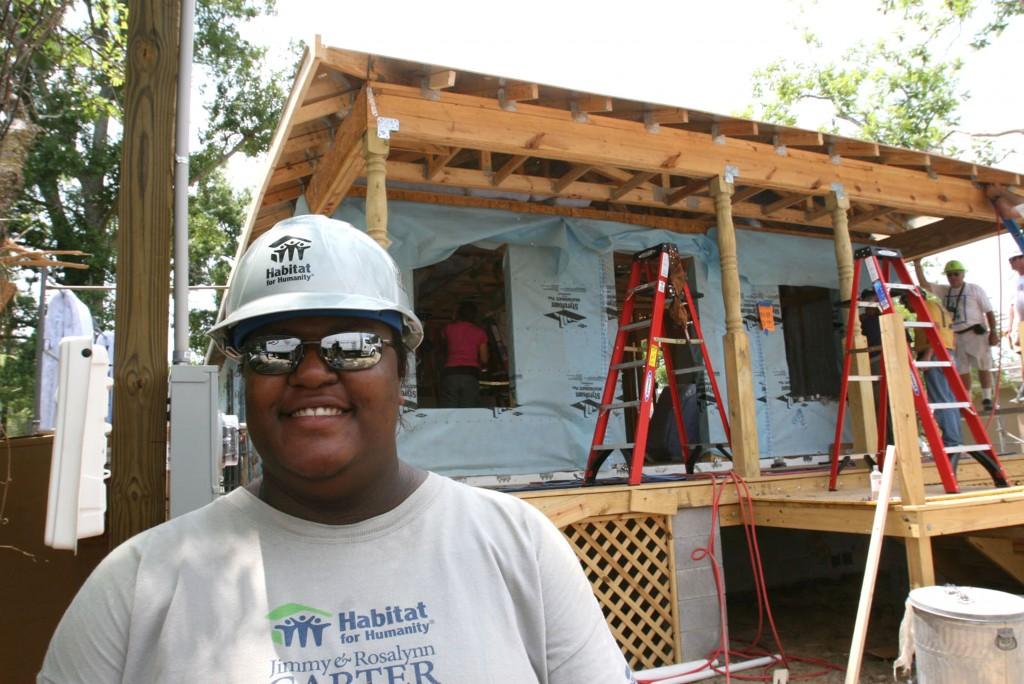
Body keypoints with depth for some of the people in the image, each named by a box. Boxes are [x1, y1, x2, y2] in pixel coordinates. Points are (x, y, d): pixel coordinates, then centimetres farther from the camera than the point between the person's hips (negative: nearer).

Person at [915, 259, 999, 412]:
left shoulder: (975, 289, 2)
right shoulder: (944, 291, 11)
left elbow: (989, 311, 0)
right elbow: (924, 284, 4)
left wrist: (993, 332, -8)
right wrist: (917, 265, -5)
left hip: (976, 333, -3)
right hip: (956, 336, 4)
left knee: (983, 367, -1)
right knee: (962, 370, 5)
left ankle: (987, 399, 6)